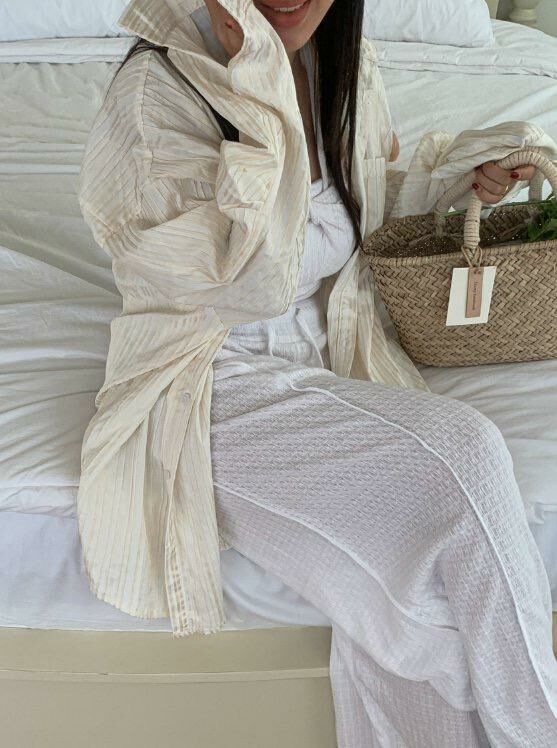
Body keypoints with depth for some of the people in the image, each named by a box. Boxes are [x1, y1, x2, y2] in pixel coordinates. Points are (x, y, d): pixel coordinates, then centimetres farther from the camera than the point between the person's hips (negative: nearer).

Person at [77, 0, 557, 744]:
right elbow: (261, 284, -24)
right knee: (457, 455, -25)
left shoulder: (345, 60, 5)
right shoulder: (155, 90, -16)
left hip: (333, 360, 6)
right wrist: (257, 80, -25)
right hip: (216, 391, -6)